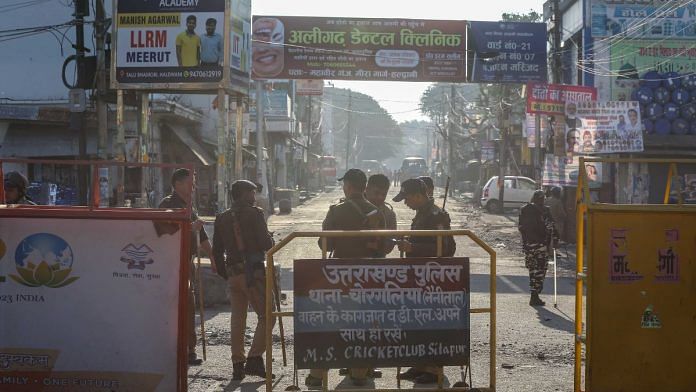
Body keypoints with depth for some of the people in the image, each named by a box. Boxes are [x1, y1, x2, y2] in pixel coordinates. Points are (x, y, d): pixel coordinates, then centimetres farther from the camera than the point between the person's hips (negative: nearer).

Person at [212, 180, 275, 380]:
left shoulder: (222, 218, 11)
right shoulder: (254, 214, -6)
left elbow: (217, 250, 12)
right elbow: (266, 244, -11)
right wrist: (270, 238, 11)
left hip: (232, 274, 6)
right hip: (253, 272, -6)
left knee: (237, 319, 11)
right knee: (266, 315, 1)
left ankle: (238, 365, 12)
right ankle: (254, 359, -9)